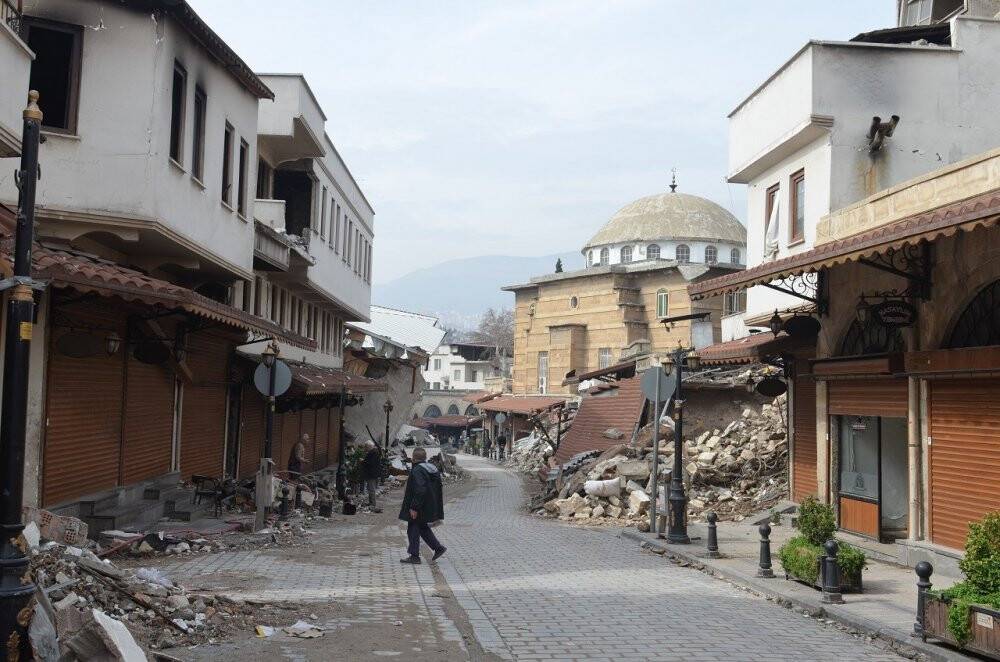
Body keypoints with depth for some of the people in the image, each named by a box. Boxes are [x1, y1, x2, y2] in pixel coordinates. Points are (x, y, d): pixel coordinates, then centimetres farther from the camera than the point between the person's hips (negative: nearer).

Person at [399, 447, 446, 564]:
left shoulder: (417, 471, -20)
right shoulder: (433, 469, 9)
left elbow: (420, 491, -28)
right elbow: (438, 488, 14)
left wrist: (414, 507, -23)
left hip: (419, 508, -9)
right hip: (430, 506, 9)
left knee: (413, 530, 2)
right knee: (423, 528, 21)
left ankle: (414, 556, 6)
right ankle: (438, 547, 18)